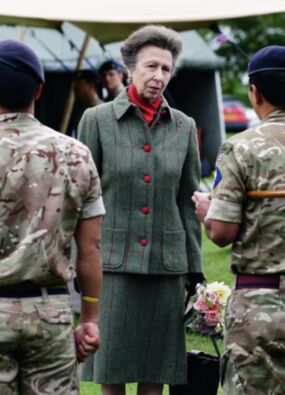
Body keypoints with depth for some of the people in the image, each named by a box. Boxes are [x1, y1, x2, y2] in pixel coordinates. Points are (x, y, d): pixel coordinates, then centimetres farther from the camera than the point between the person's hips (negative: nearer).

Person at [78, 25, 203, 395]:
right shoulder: (98, 120, 0)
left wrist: (195, 269, 9)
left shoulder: (183, 127, 8)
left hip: (166, 264, 2)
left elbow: (189, 201, 12)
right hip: (113, 263, -2)